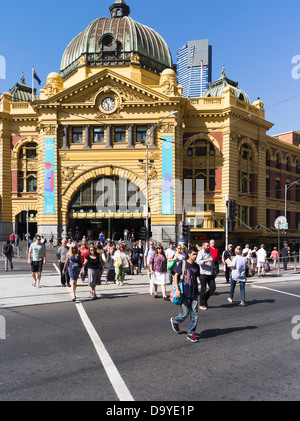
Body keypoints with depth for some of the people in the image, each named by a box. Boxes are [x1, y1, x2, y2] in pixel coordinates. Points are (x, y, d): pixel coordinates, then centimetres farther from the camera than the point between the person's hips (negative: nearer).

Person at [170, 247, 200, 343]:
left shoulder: (196, 266, 9)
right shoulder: (182, 263, -4)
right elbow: (176, 276, -5)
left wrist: (197, 291, 17)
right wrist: (177, 289, -13)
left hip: (194, 294, 4)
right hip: (185, 293, -4)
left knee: (194, 314, 3)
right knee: (185, 314, 1)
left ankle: (191, 333, 16)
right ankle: (175, 321, 32)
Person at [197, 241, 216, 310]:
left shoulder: (210, 252, 16)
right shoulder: (200, 253, -5)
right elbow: (198, 261, -22)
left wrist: (213, 270, 23)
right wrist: (207, 260, -29)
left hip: (210, 273, 6)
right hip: (203, 274, -6)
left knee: (213, 288, 2)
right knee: (203, 289, 1)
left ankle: (205, 299, 23)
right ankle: (202, 304, 13)